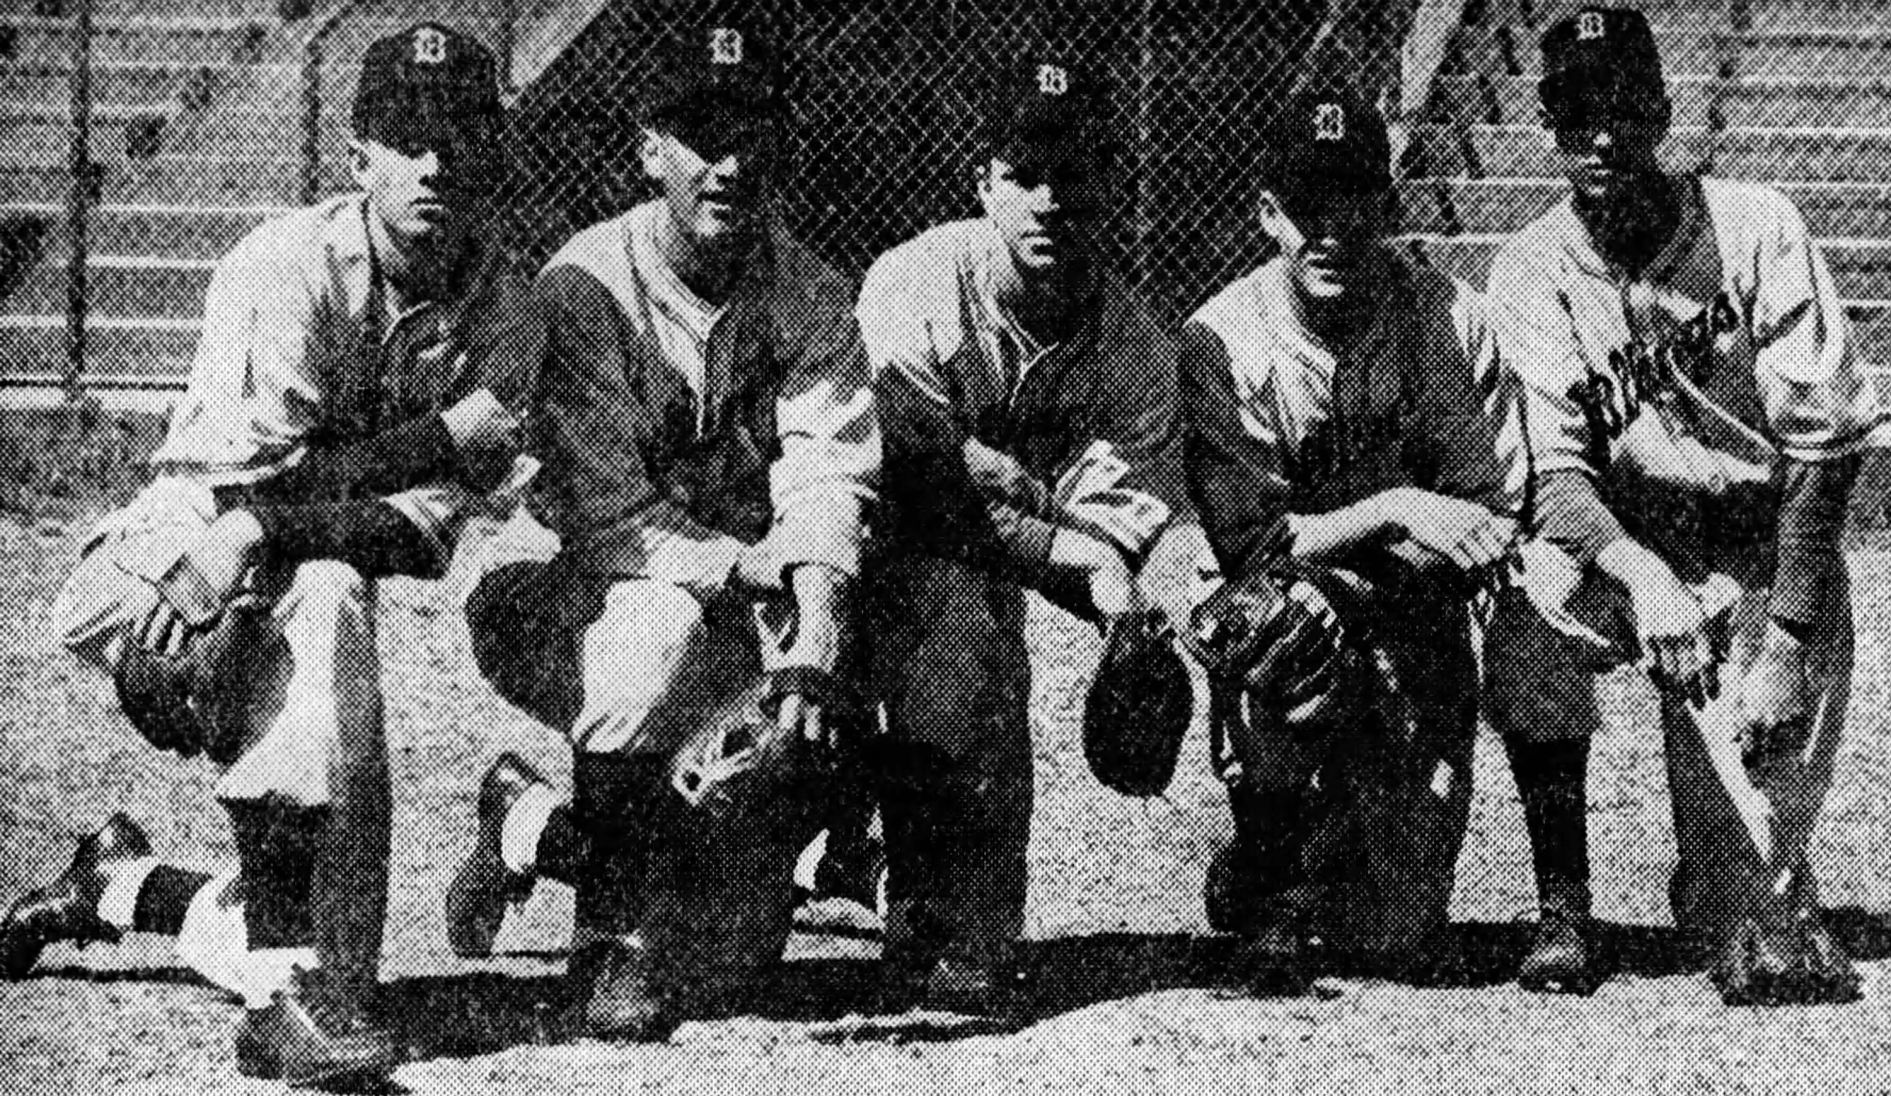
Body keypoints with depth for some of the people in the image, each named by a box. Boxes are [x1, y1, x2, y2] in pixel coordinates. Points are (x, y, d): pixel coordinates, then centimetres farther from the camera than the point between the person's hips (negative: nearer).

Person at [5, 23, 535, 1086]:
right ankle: (294, 996, -41)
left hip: (287, 601, 5)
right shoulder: (287, 267, -16)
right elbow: (251, 473, -24)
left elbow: (422, 535, -15)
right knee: (324, 603, -38)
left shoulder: (502, 313, -4)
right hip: (156, 577, -5)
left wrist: (264, 532, -31)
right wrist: (439, 439, -21)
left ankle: (115, 883, 28)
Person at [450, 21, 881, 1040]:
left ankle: (531, 821, 15)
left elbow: (828, 493, -14)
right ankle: (619, 937, -20)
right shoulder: (586, 284, -13)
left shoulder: (812, 298, -2)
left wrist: (810, 651, -31)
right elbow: (606, 515, -20)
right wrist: (762, 573, -30)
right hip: (560, 601, -4)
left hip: (745, 613, 4)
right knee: (663, 622, -37)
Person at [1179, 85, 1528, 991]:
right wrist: (1393, 510, -27)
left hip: (1416, 641, 1)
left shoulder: (1453, 324, -6)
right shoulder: (1222, 340, -9)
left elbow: (1493, 524, -7)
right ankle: (1271, 873, -15)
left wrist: (1349, 576, -23)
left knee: (1395, 934, -8)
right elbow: (1245, 536, -15)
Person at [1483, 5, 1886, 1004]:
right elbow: (1552, 473, -16)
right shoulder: (1530, 273, -6)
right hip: (1615, 552, 2)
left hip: (1763, 557, -2)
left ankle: (1764, 911, 16)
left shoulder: (1753, 231, -11)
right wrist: (1639, 575, -37)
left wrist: (1784, 641, -20)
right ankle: (1562, 908, -17)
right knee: (1525, 611, -32)